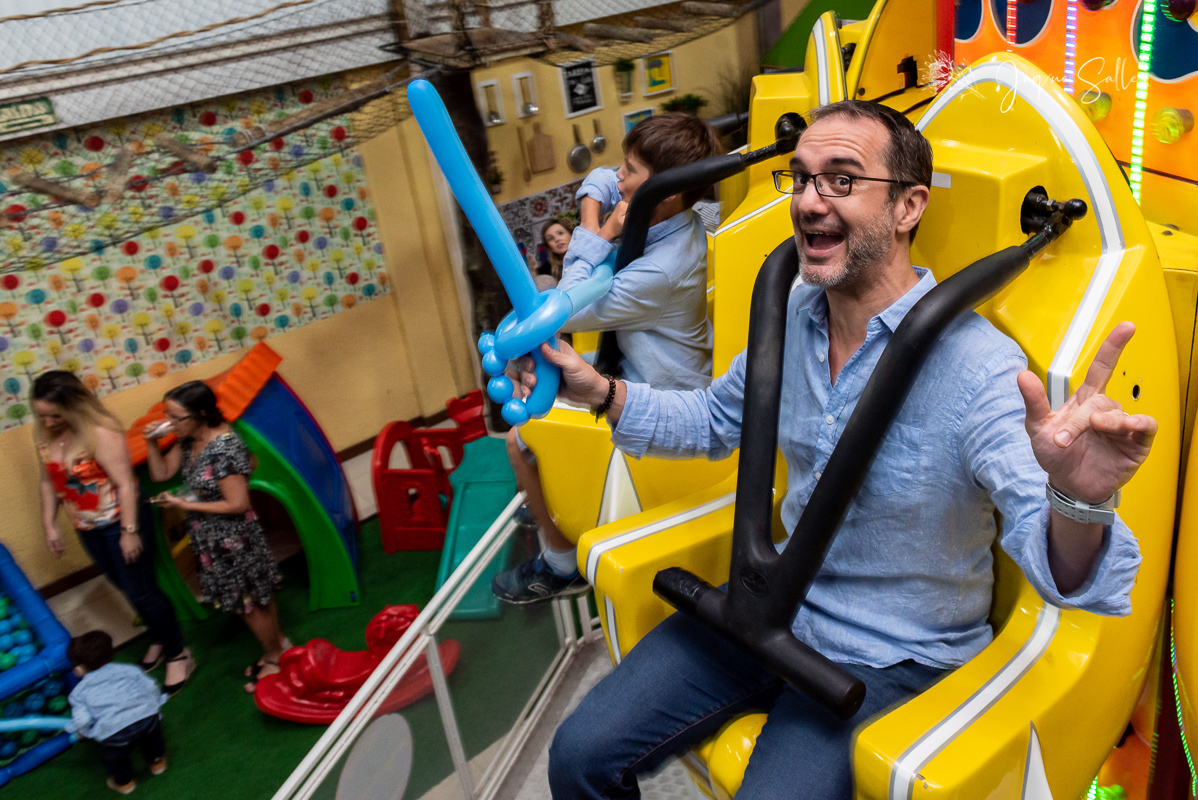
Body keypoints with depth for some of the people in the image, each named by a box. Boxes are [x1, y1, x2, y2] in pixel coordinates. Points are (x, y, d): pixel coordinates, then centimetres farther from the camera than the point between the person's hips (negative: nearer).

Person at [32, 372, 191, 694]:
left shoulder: (100, 433, -24)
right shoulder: (44, 435, -2)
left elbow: (125, 483, -23)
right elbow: (49, 481, 11)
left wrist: (129, 531, -22)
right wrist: (49, 525, 8)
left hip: (120, 522, -7)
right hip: (87, 529, 7)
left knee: (141, 591, -1)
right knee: (127, 588, 20)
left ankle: (177, 655, 15)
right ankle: (158, 640, 40)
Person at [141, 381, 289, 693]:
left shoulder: (225, 448, -29)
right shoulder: (189, 440, -2)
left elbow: (238, 504, -26)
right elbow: (162, 473, 9)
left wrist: (186, 505, -20)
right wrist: (152, 443, -8)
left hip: (231, 538, -8)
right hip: (212, 538, 8)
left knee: (249, 601, 10)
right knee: (257, 595, 22)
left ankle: (274, 658, 31)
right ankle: (278, 644, 40)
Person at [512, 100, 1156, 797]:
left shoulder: (975, 366, -24)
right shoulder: (792, 316, -4)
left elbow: (1059, 572, -29)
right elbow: (715, 421, 13)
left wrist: (1080, 502, -53)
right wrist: (602, 392, -3)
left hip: (892, 660, -5)